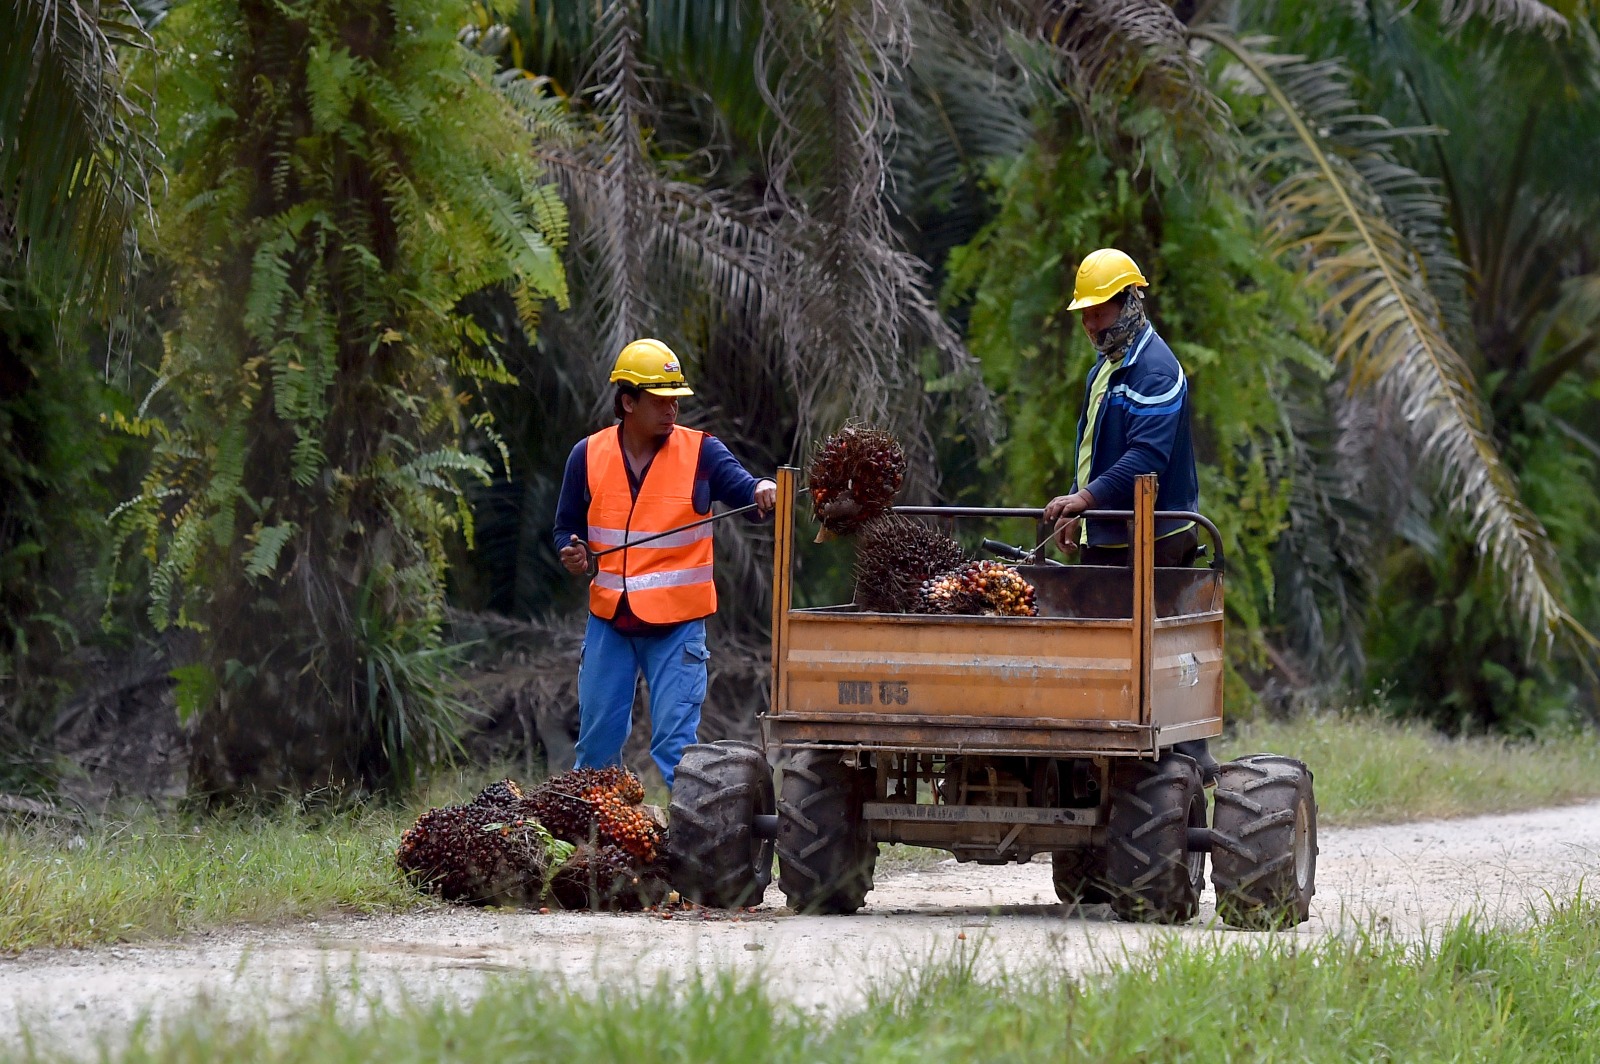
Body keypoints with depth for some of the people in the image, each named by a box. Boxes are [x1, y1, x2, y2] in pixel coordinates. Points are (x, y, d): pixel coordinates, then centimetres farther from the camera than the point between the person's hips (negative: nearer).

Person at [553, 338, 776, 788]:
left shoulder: (700, 451, -3)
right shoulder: (588, 455, 3)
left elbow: (742, 487, -15)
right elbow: (568, 528, 11)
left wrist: (762, 490, -39)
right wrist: (573, 553, -11)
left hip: (677, 622, -3)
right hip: (609, 620, 3)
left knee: (675, 745, -8)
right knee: (597, 742, 10)